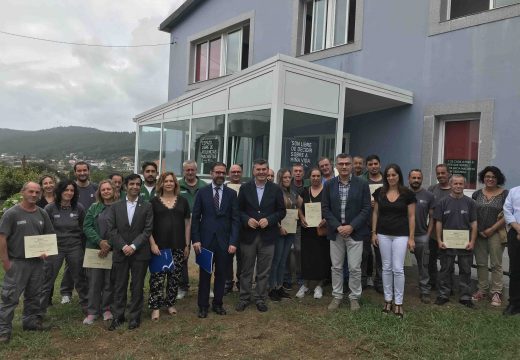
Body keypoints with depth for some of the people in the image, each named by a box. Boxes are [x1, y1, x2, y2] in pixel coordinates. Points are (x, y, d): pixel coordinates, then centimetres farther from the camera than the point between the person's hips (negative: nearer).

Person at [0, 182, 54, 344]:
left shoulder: (42, 214, 6)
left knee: (34, 295, 15)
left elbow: (49, 235, 13)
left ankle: (31, 321, 29)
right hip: (16, 263, -5)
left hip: (37, 262, 5)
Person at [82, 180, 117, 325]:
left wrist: (108, 246, -12)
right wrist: (100, 242, -12)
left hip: (113, 250, -1)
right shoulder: (94, 208, 9)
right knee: (94, 281, 4)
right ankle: (92, 312, 14)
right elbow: (87, 226, 1)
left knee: (110, 282, 6)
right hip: (95, 249, 2)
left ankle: (106, 309, 21)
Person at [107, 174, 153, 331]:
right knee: (119, 286, 8)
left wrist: (133, 246, -13)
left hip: (140, 253, -1)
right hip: (120, 252, 1)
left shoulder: (147, 206, 2)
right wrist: (123, 246, -11)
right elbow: (112, 229, 0)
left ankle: (135, 317, 18)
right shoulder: (115, 206, 6)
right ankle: (117, 317, 21)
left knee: (137, 287, 6)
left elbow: (147, 230, -4)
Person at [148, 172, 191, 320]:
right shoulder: (154, 201, 2)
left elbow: (187, 224, 9)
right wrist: (152, 243, -9)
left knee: (175, 277, 8)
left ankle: (170, 304, 24)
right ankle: (155, 307, 10)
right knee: (157, 277, -2)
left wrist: (187, 245, 5)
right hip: (159, 246, -2)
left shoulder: (182, 201, 7)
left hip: (178, 247, 2)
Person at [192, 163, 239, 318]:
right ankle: (203, 306, 21)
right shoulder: (202, 192, 2)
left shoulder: (231, 193, 3)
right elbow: (195, 217, 1)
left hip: (224, 240, 1)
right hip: (206, 240, -1)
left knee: (221, 274, 10)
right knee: (204, 274, 8)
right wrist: (195, 240, -6)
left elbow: (235, 219, 0)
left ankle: (218, 304, 25)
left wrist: (233, 242, -7)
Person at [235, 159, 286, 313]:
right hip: (248, 235, 0)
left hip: (267, 236, 0)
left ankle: (260, 299, 23)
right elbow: (239, 210, 5)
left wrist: (269, 220, -13)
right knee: (246, 270, 9)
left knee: (264, 271, 9)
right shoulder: (245, 188, 3)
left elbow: (281, 211, 3)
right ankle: (244, 298, 23)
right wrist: (247, 220, -13)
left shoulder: (276, 189, 2)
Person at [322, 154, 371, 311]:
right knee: (336, 267, 10)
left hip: (355, 232, -2)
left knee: (355, 268, 3)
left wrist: (351, 226, -13)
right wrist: (338, 227, -11)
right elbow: (325, 209, 0)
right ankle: (337, 296, 24)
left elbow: (366, 209, -5)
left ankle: (354, 297, 20)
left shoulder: (362, 184, -3)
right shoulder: (329, 185, 2)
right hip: (335, 232, 2)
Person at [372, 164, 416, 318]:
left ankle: (398, 303, 9)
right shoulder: (380, 192, 3)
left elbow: (411, 216, -2)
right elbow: (375, 213, 8)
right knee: (386, 267, 9)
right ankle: (388, 300, 20)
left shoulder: (407, 193, -4)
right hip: (383, 234, 3)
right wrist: (374, 233, 4)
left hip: (401, 235, -2)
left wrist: (411, 237, -4)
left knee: (398, 268, -3)